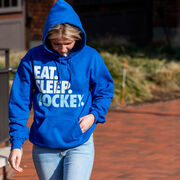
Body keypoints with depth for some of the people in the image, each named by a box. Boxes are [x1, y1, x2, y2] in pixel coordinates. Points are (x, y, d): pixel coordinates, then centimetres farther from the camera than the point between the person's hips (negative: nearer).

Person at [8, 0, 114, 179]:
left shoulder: (90, 57, -3)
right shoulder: (33, 59, -4)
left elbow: (105, 91, 10)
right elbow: (19, 102, 0)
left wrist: (95, 114, -9)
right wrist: (16, 143, -5)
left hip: (80, 145, -1)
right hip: (44, 146, 2)